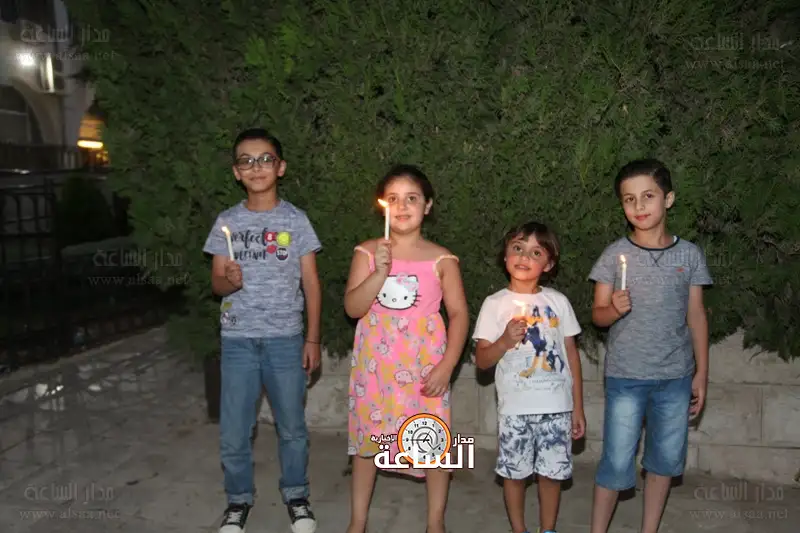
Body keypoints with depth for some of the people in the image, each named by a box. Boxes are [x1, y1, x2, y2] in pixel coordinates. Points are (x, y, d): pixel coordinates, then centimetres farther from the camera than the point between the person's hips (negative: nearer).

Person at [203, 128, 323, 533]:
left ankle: (296, 496, 32)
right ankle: (238, 499, 30)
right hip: (238, 340, 1)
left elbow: (311, 283, 1)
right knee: (233, 431, 7)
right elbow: (216, 283, 4)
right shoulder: (227, 222, 2)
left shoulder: (296, 220, -1)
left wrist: (313, 339, -2)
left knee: (292, 427, 11)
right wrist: (228, 282, -20)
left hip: (285, 339, -1)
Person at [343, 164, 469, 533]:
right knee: (366, 437, 10)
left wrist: (446, 366, -12)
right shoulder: (368, 252, 1)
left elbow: (459, 313, -4)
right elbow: (353, 307, -6)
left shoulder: (441, 259, -2)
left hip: (424, 364, -1)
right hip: (375, 363, 1)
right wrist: (381, 271, -20)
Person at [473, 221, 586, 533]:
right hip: (515, 407, -1)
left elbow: (571, 354, 8)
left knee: (552, 472, 9)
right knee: (514, 472, 8)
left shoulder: (558, 301, 3)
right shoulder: (495, 304, -1)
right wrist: (505, 341, -20)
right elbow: (481, 361, 0)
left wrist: (578, 408, 6)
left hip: (557, 406, 1)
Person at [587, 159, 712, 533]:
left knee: (665, 460, 13)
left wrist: (702, 372, 7)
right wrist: (615, 309, -23)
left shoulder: (689, 254, 1)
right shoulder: (615, 254, -4)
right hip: (625, 376, -2)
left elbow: (696, 316, 7)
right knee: (617, 463, 1)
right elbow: (598, 314, -1)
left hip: (676, 376, 3)